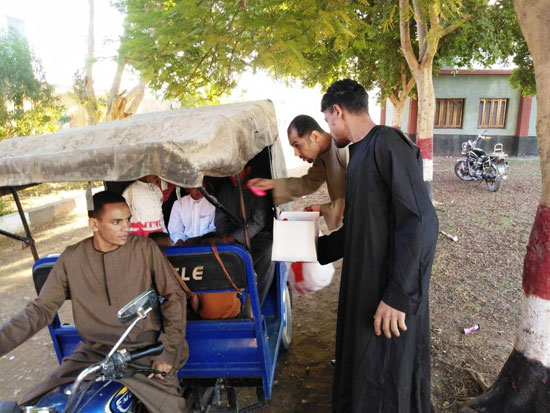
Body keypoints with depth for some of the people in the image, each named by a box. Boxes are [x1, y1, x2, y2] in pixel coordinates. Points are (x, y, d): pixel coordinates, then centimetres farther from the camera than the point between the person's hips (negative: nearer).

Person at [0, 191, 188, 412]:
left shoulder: (145, 249, -7)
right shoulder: (72, 258, -1)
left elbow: (174, 295, -3)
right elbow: (41, 308, 3)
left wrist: (168, 351, -9)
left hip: (145, 352, -2)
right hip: (93, 354, 2)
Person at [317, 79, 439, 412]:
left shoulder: (389, 143, -15)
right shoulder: (360, 152, 13)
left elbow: (417, 222, -22)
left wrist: (397, 295, -23)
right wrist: (317, 249, 23)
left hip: (391, 288, -8)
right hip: (365, 282, 9)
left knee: (384, 379, 7)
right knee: (359, 366, 21)